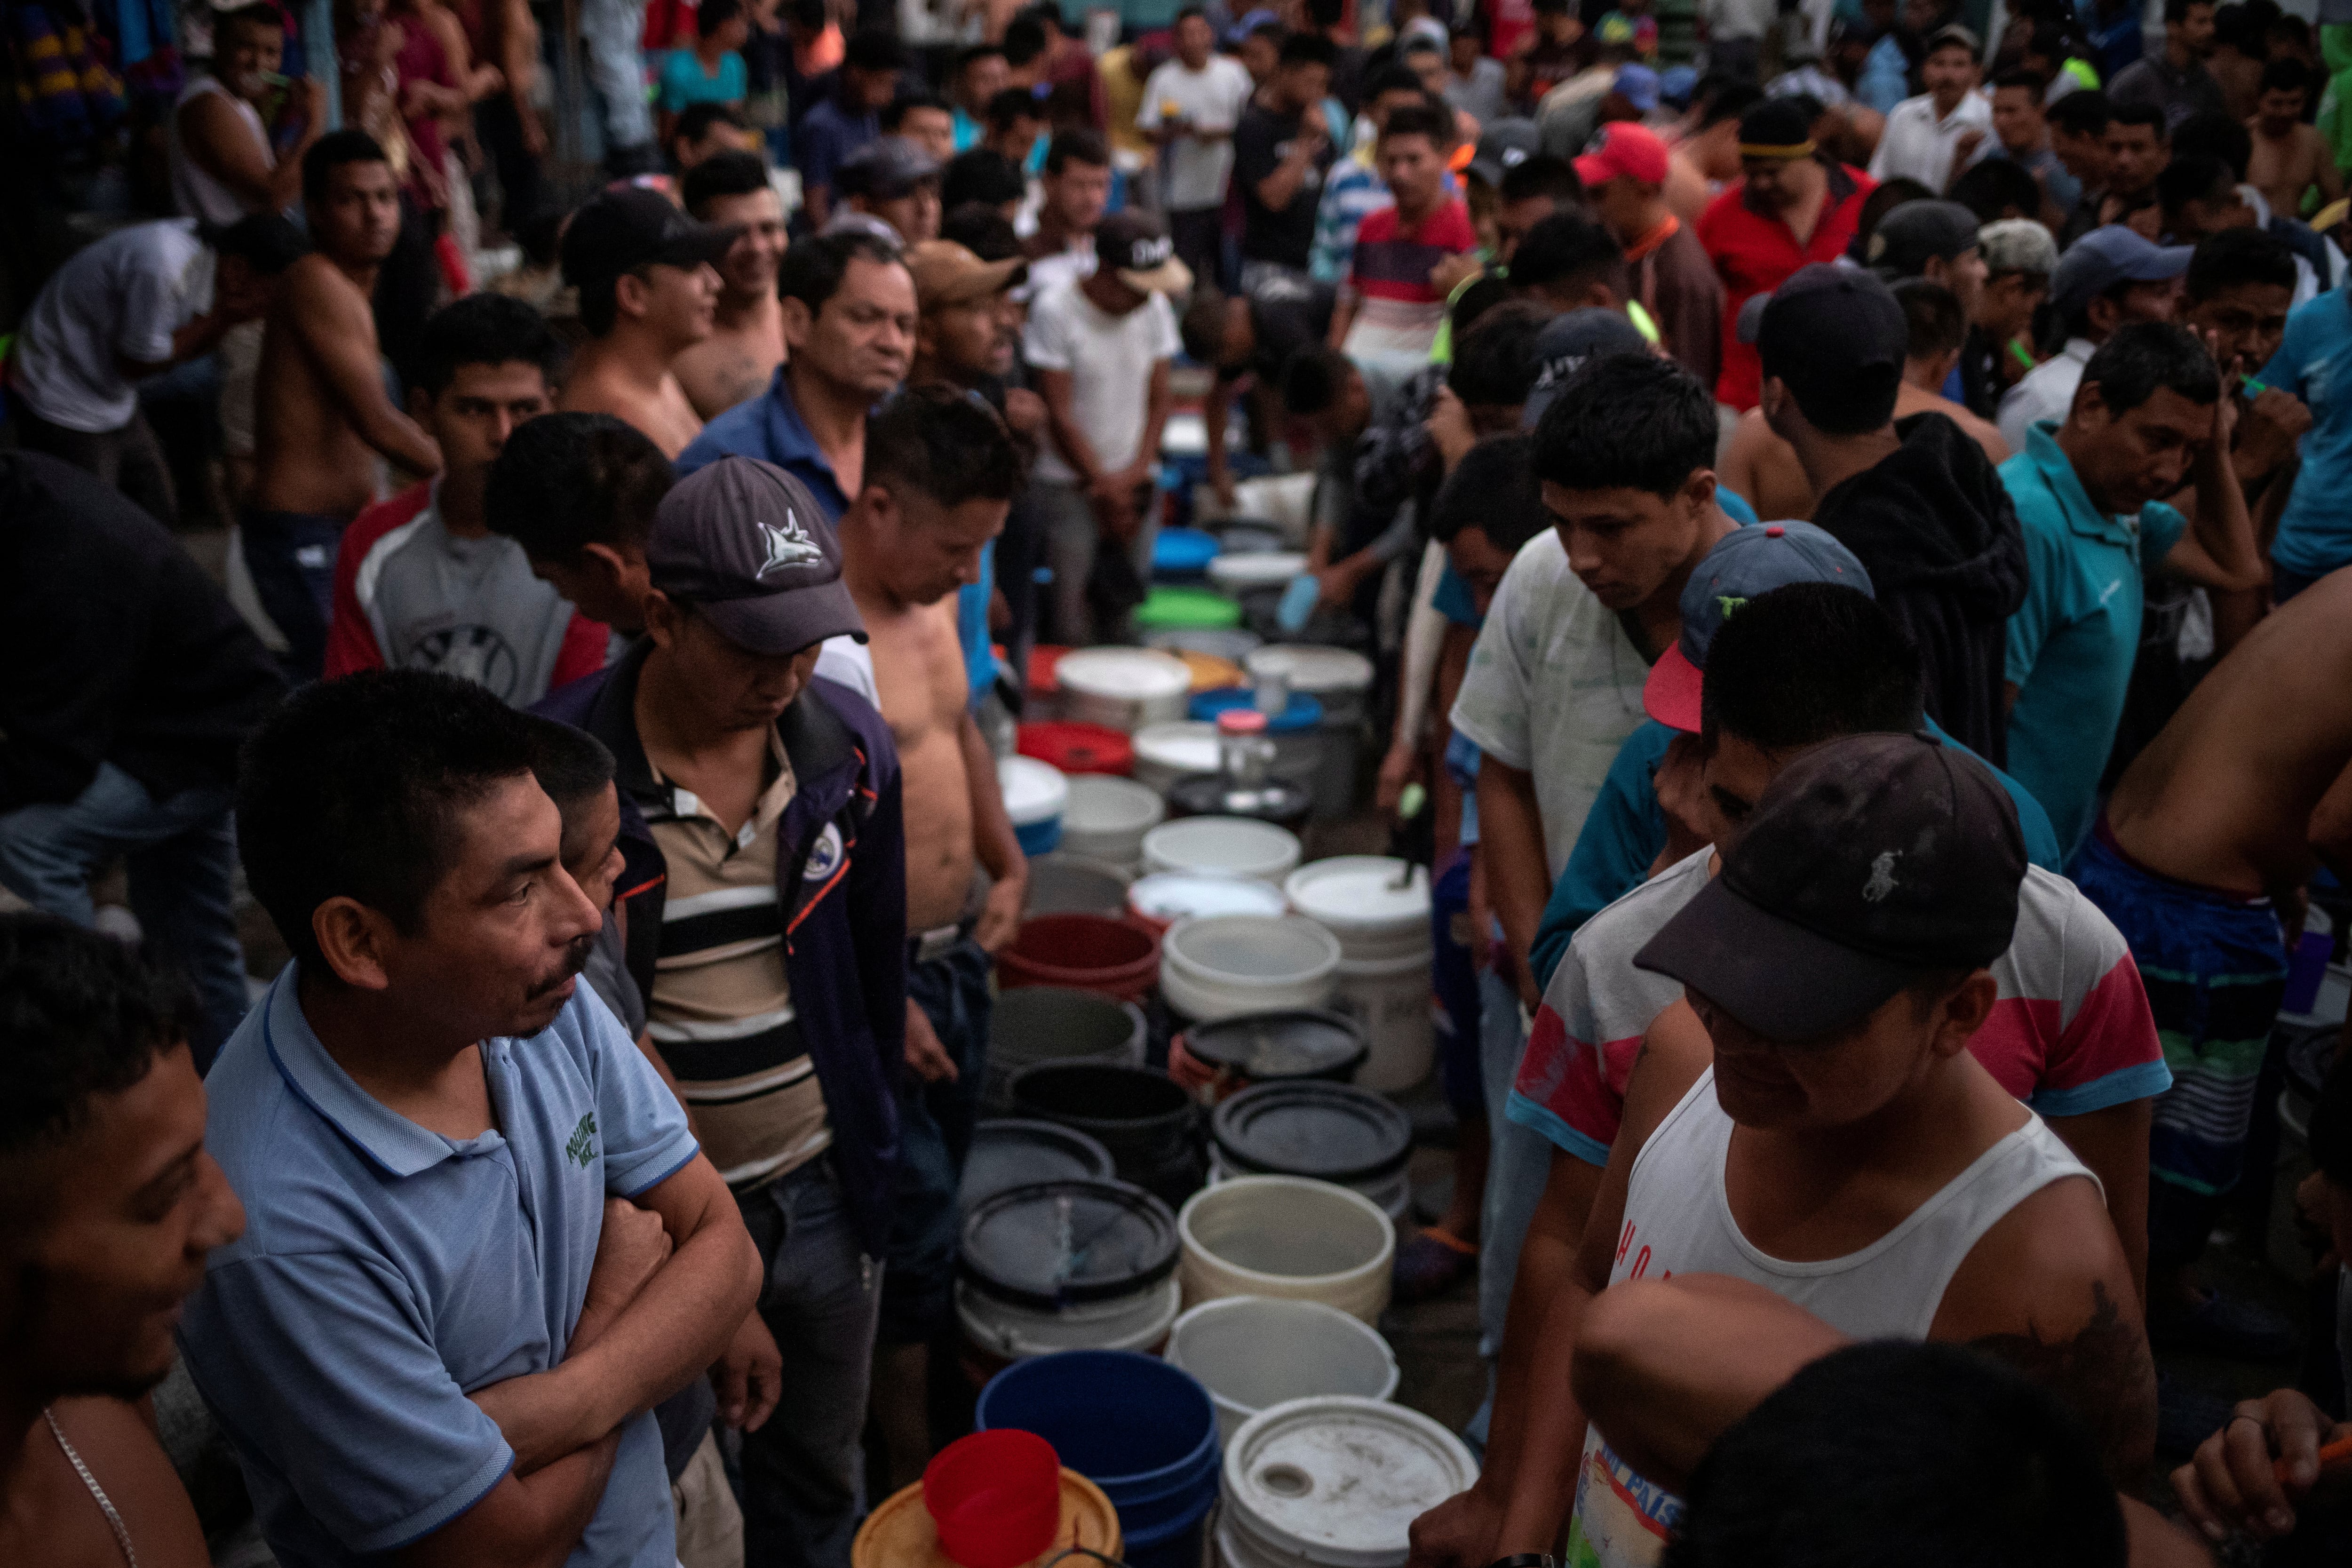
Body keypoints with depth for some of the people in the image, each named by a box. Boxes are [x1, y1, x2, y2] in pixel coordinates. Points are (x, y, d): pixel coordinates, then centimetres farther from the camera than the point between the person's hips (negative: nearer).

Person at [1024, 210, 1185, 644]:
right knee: (1072, 622, -10)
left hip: (1133, 481, 5)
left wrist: (1136, 472, -5)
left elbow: (1159, 400, 9)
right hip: (1069, 482, -5)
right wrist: (1103, 485, -6)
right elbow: (1058, 415, -10)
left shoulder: (1154, 307, 5)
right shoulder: (1054, 310, -11)